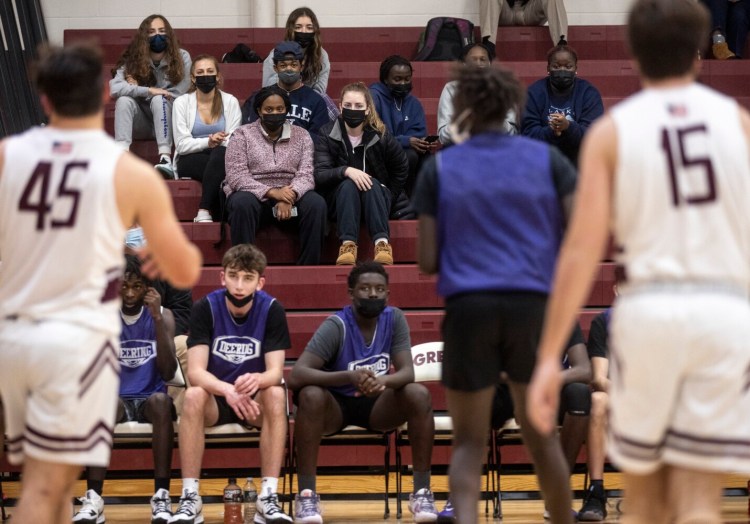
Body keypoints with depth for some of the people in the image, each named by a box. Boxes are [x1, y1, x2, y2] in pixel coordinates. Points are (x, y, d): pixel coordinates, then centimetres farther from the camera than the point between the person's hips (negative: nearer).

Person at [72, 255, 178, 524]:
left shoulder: (162, 315, 1)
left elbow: (168, 373, -11)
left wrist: (157, 319, -18)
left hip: (149, 398, 0)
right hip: (117, 398, 0)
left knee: (160, 400, -36)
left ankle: (162, 495, -36)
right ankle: (93, 497, -40)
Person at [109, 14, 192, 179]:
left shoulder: (181, 57, -9)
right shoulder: (132, 60, -8)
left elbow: (178, 95, -15)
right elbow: (114, 88, -23)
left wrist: (136, 90, -15)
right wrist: (148, 91, -31)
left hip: (169, 122, -1)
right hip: (141, 124, 1)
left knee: (159, 100, -32)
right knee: (124, 100, -27)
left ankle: (165, 159, -47)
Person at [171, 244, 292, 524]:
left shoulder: (272, 310, -11)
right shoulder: (205, 308, -12)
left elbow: (275, 371, -17)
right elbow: (196, 371, -20)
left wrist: (257, 380, -43)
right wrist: (228, 390, -41)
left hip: (255, 399, 0)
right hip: (215, 398, 0)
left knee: (276, 394, -32)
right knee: (193, 396, -32)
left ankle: (269, 497, -31)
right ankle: (190, 498, -30)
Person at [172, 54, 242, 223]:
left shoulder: (230, 101, 6)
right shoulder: (181, 103, 3)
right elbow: (182, 144, -6)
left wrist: (218, 143, -25)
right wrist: (208, 142, -23)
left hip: (222, 158, 2)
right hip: (190, 161, -2)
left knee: (220, 153, -37)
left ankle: (203, 212, -38)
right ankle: (220, 214, -31)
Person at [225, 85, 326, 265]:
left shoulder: (301, 135, 11)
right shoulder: (242, 135, 3)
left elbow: (306, 175, -1)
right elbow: (236, 177, -9)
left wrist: (289, 197, -24)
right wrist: (272, 192, -23)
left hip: (289, 196, 2)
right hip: (254, 195, -2)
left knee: (316, 203, -28)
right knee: (242, 203, -36)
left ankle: (308, 267, -21)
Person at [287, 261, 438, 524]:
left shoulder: (395, 319, -10)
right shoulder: (336, 326, -21)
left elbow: (407, 372, -17)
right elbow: (296, 375, -32)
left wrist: (384, 380, -42)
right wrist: (349, 377, -47)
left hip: (377, 404, 3)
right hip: (335, 404, -3)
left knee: (419, 395, -25)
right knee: (311, 395, -36)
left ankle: (422, 491, -19)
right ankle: (306, 494, -30)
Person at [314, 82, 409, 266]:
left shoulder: (380, 134, -3)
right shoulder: (327, 134, -5)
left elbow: (402, 166, 12)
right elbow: (320, 175, -15)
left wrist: (389, 196, 6)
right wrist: (346, 171, -32)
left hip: (375, 198, 1)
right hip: (338, 200, 0)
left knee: (371, 183, -32)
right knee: (348, 184, -33)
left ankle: (382, 243, -45)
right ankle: (347, 244, -45)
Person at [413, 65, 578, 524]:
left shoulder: (439, 168, 6)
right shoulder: (547, 158, 7)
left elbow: (427, 261, 4)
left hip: (468, 307, -1)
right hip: (533, 305, 1)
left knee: (469, 443, 6)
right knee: (542, 436, 15)